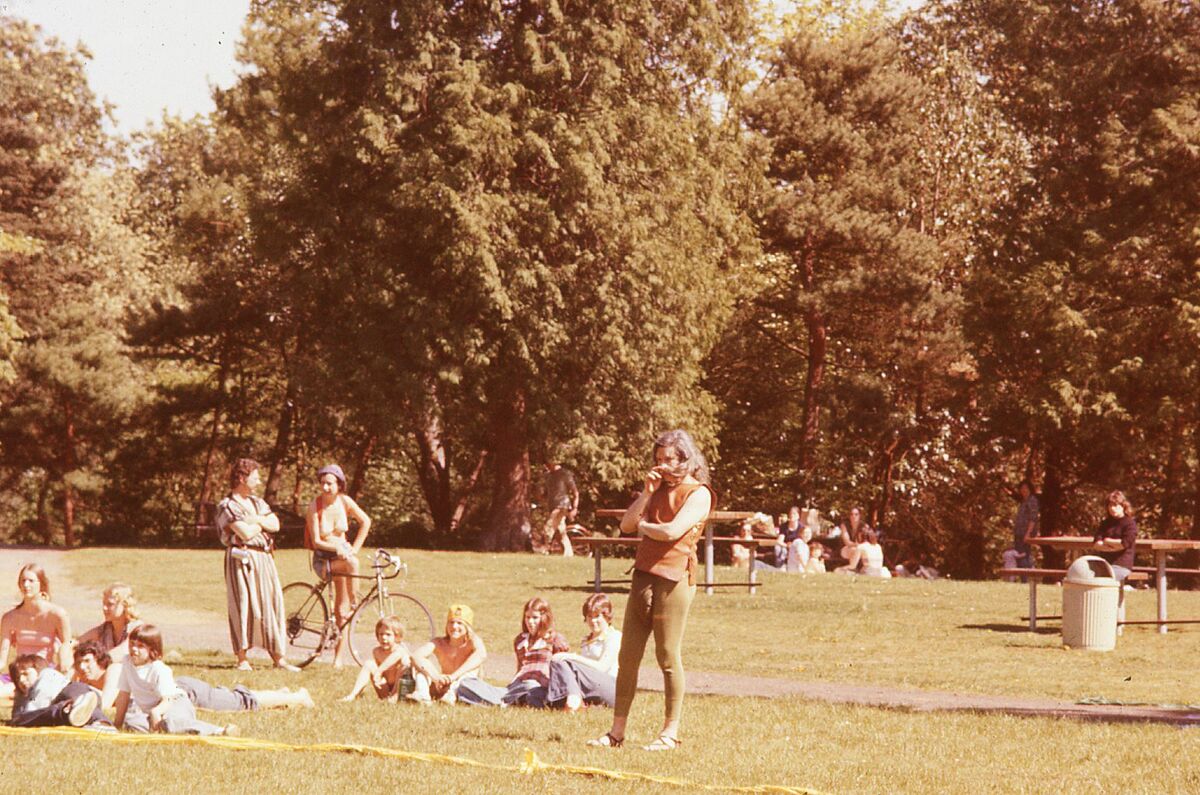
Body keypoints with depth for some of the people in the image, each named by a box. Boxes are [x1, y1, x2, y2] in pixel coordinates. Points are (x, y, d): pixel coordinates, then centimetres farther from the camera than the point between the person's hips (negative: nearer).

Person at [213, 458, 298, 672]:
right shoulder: (227, 506, -7)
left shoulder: (257, 502, 17)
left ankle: (278, 657, 8)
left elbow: (275, 524, 5)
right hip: (241, 560, -7)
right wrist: (262, 523, -1)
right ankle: (242, 659, 2)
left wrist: (257, 520, -9)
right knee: (242, 605, -4)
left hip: (264, 558, 7)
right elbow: (245, 533, -17)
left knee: (272, 604, 4)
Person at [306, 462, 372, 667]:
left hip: (343, 554, 3)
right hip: (323, 559, -3)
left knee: (342, 611, -4)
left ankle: (340, 656, 0)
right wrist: (337, 548, -28)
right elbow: (316, 541, -15)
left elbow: (365, 522, 9)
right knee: (350, 564, -36)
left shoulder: (344, 501, -6)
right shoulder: (315, 505, -15)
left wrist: (355, 548, 2)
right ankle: (354, 603, -16)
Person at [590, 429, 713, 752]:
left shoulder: (698, 494, -3)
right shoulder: (658, 489, 19)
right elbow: (626, 525, 10)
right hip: (644, 575, 7)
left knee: (668, 657, -2)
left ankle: (670, 733, 6)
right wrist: (647, 492, 1)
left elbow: (673, 531, -17)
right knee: (628, 655, 5)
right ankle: (617, 730, 10)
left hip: (674, 577, -7)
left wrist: (643, 526, 0)